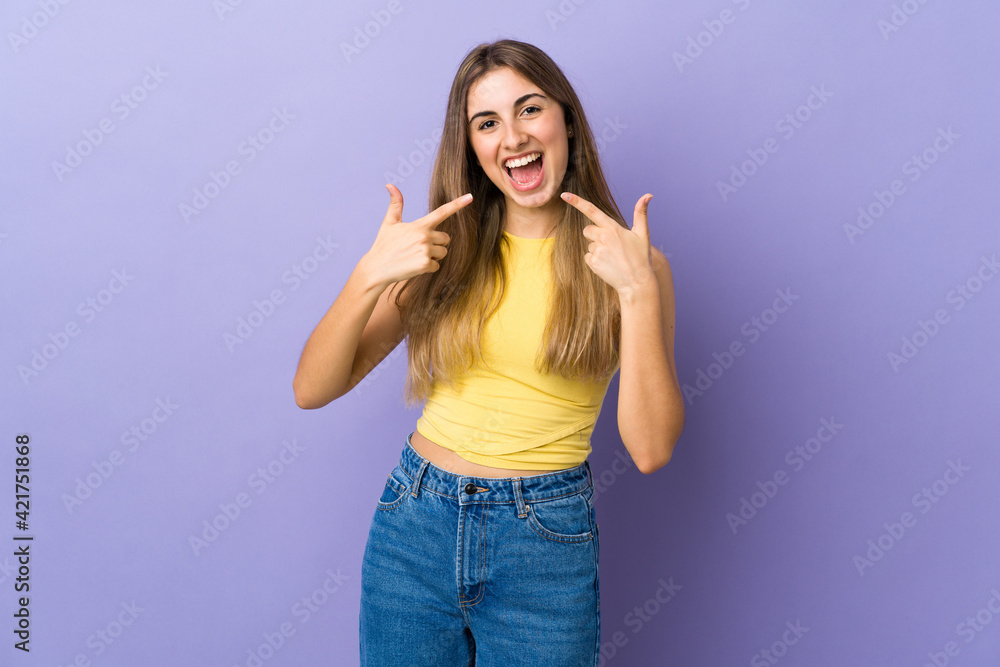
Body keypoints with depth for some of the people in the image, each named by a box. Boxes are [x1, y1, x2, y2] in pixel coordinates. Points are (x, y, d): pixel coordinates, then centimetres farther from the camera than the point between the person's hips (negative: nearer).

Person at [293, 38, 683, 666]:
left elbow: (651, 449, -15)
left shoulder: (627, 261, -6)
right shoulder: (444, 251, 0)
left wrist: (639, 290, -22)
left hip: (545, 544, -2)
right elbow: (312, 390, -5)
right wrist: (370, 276, -19)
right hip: (413, 524, 2)